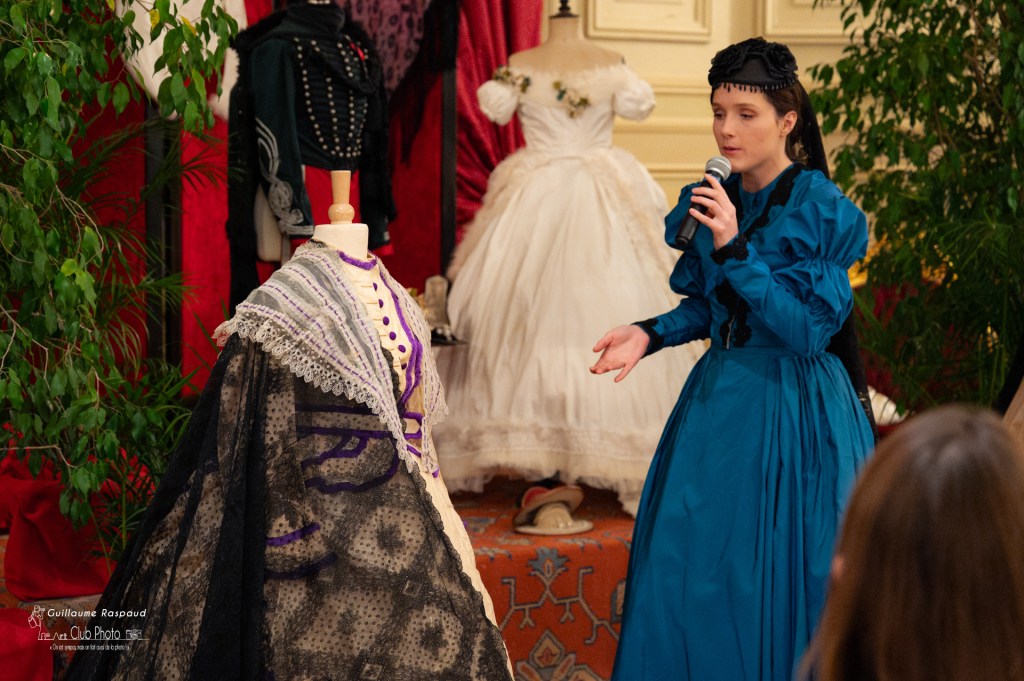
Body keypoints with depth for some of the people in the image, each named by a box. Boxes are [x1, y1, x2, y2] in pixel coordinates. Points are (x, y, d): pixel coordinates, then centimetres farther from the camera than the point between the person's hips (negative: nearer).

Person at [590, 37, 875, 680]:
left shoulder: (822, 211, -14)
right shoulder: (711, 203, 4)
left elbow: (808, 329, -21)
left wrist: (736, 251, -26)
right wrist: (651, 333, -1)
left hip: (792, 411, -6)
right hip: (718, 398, 6)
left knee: (770, 589, 1)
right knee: (685, 574, 11)